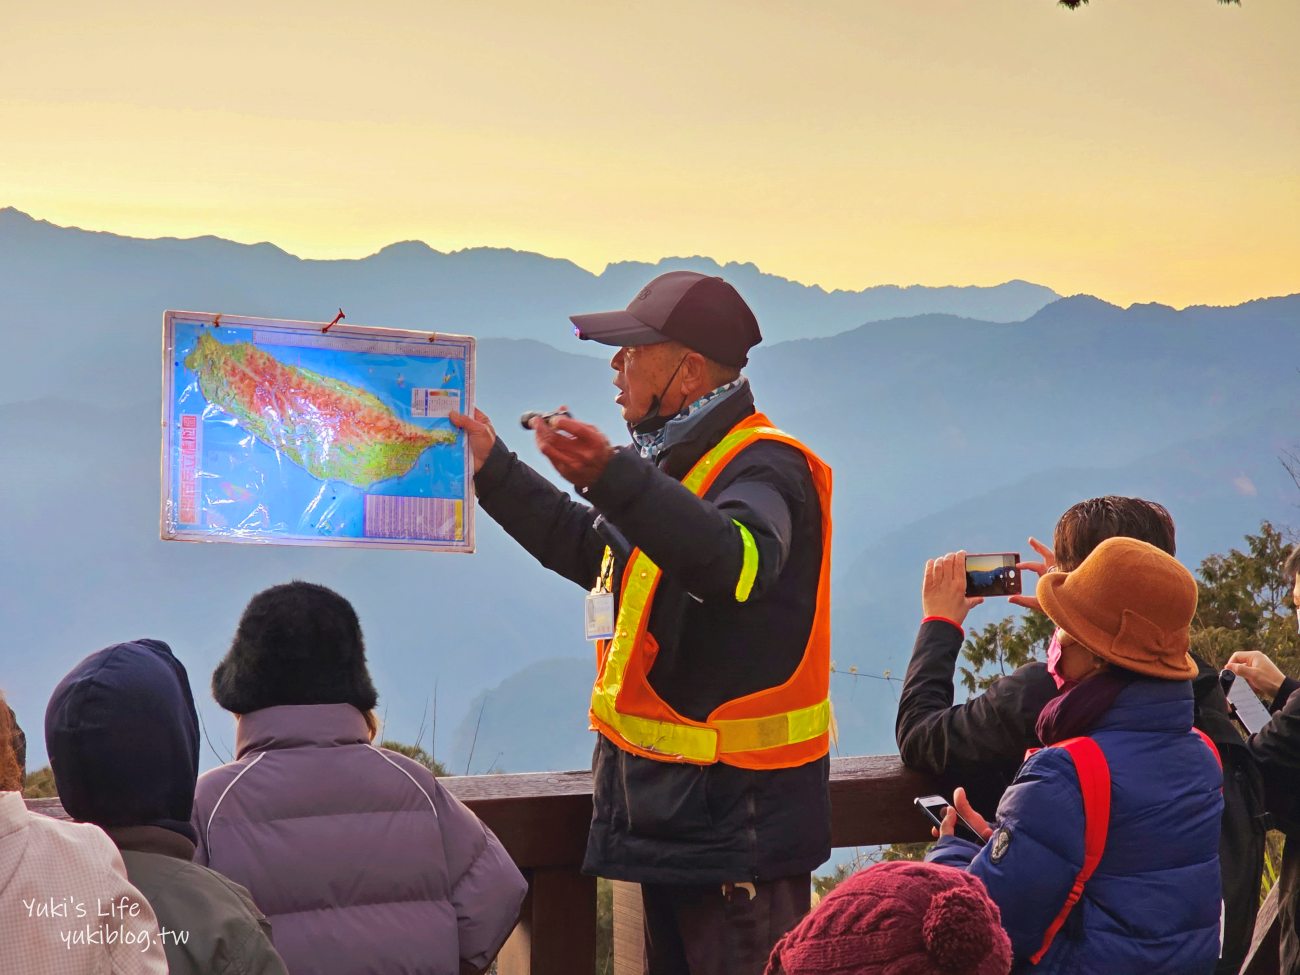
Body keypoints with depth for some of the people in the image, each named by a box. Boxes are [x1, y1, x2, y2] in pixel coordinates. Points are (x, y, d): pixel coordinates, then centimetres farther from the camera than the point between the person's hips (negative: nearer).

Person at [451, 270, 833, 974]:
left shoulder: (762, 467, -16)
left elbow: (736, 562, -39)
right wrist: (493, 469, 32)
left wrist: (613, 478, -52)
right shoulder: (681, 463, 17)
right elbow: (592, 550, 34)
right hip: (671, 809, 11)